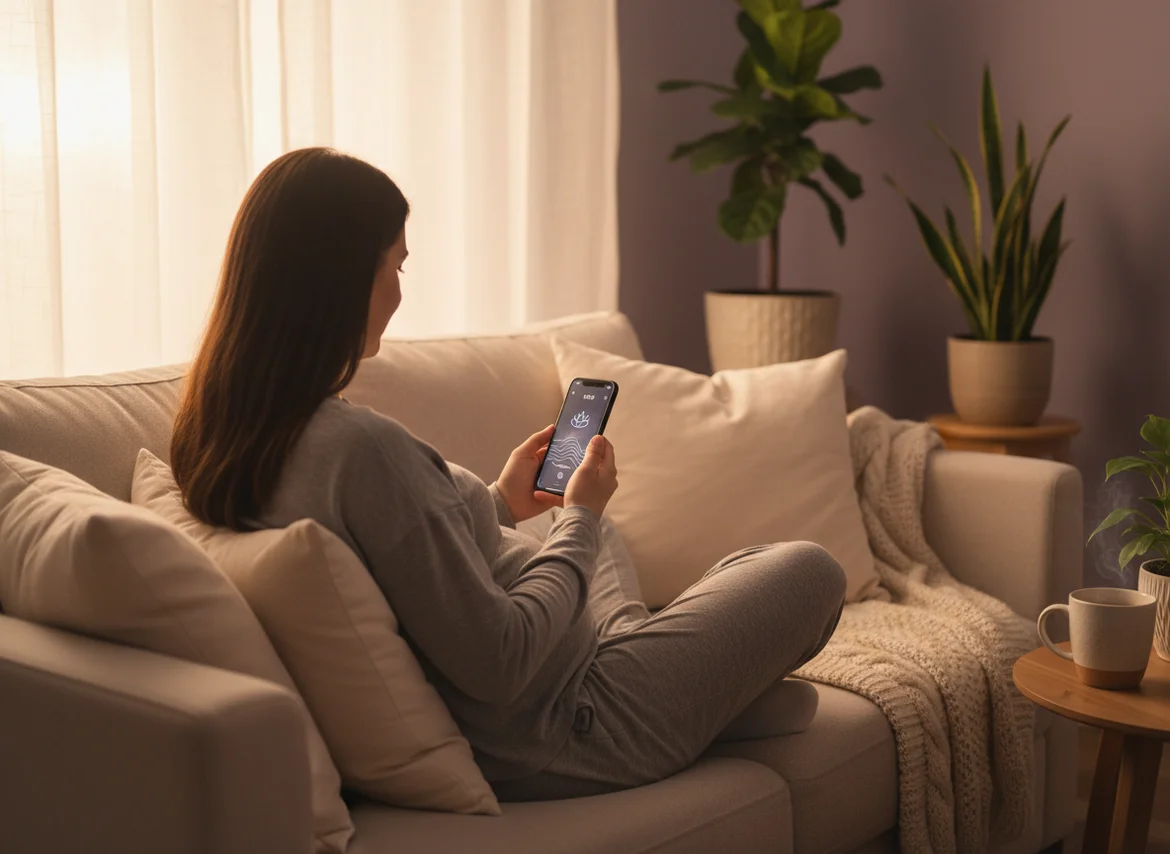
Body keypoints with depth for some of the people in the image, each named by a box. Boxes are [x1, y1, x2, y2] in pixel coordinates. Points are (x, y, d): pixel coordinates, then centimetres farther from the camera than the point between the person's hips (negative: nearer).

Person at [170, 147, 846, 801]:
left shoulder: (220, 430, -4)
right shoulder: (361, 445, -33)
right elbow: (499, 665, -29)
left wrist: (498, 504, 14)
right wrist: (581, 520, -13)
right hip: (545, 743, -9)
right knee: (811, 571, 8)